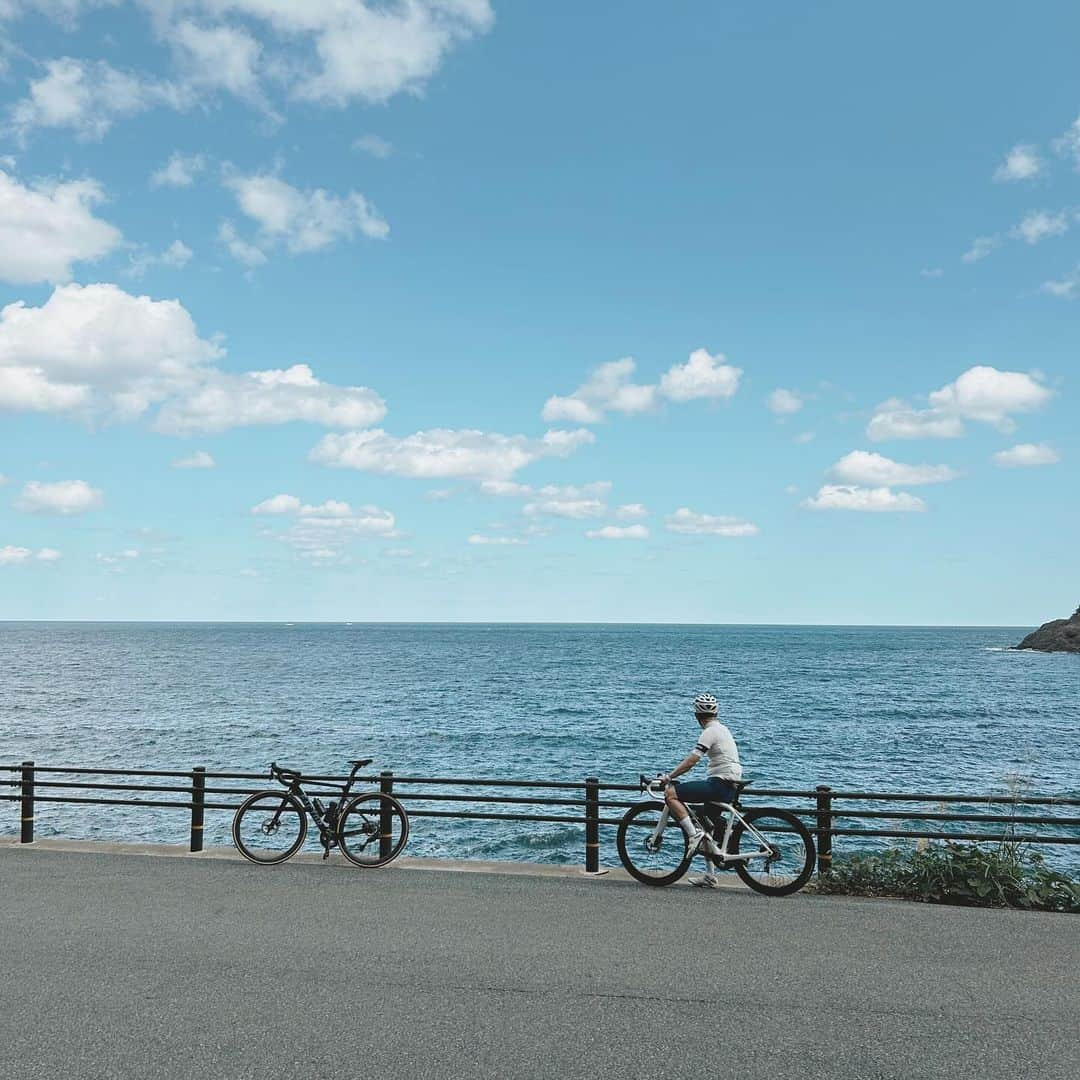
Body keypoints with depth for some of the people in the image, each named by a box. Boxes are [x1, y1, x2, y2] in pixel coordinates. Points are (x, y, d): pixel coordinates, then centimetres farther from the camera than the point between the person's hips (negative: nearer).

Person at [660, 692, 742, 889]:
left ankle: (694, 834, -17)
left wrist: (669, 776, -13)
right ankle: (710, 877, 20)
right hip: (729, 787, 10)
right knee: (707, 828, 17)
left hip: (720, 784, -10)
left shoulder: (710, 732, -11)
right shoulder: (721, 729, 18)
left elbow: (691, 761, -18)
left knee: (671, 794, -15)